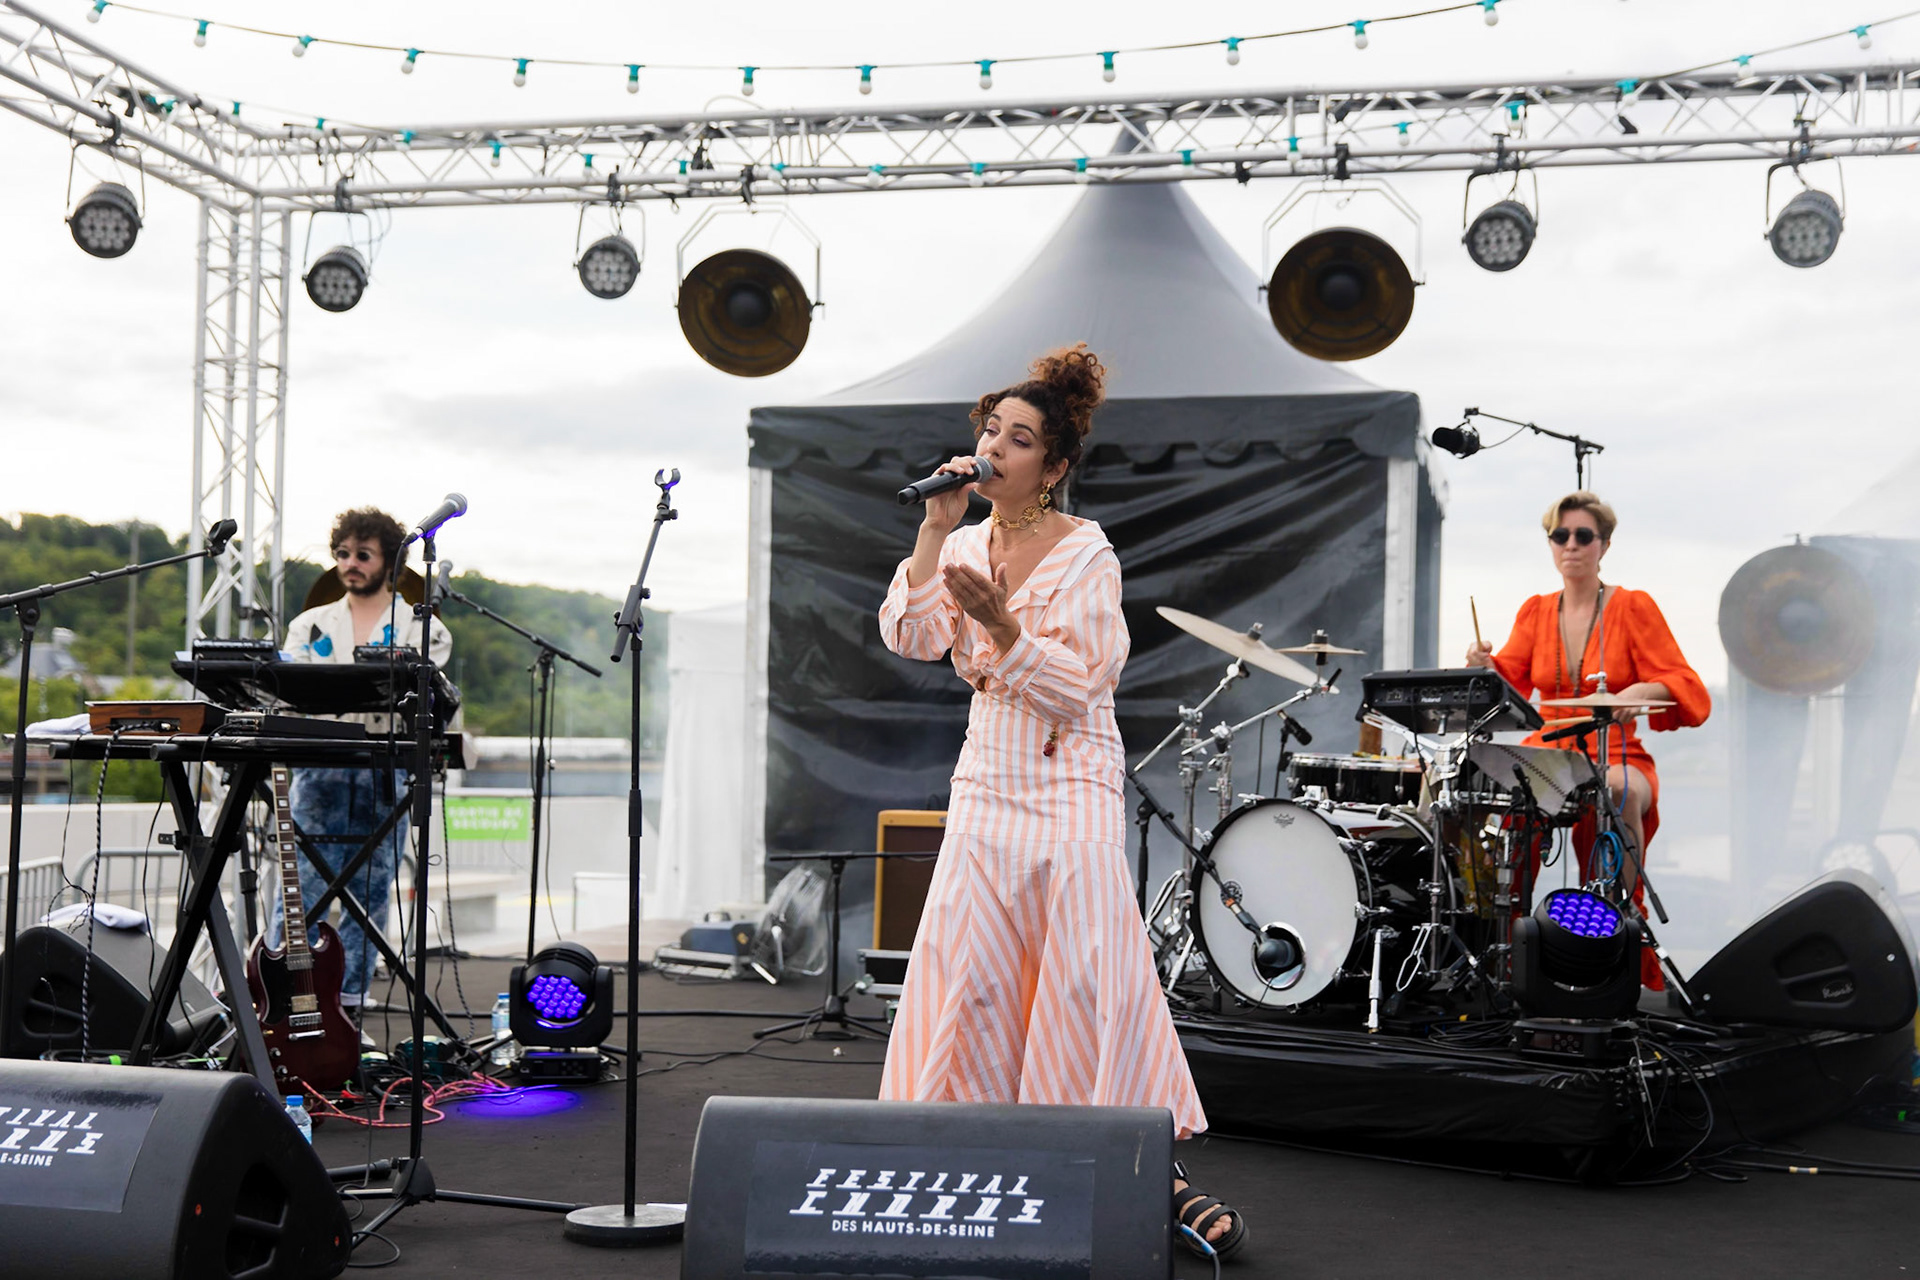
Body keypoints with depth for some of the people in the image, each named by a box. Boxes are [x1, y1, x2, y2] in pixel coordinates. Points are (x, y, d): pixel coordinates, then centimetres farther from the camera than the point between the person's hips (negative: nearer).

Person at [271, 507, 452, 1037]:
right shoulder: (310, 625, 17)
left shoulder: (420, 629, 10)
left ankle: (346, 1012, 10)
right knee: (301, 887, -7)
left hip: (387, 774, -1)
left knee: (370, 894, 3)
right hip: (319, 769, 1)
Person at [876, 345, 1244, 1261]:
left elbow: (1076, 686, -13)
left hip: (1071, 789, -5)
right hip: (987, 786, 5)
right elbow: (911, 638, -5)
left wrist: (1000, 623, -26)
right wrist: (935, 531, -9)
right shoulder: (968, 546, 10)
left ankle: (1158, 1172, 0)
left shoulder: (1086, 553, -7)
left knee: (1095, 980, -8)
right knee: (963, 979, 2)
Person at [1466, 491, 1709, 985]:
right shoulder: (1535, 612, 13)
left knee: (1617, 791, -38)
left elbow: (1687, 691, -7)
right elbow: (1508, 683, 3)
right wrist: (1485, 666, -20)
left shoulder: (1634, 607, 1)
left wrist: (1642, 690, -29)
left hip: (1617, 757, -3)